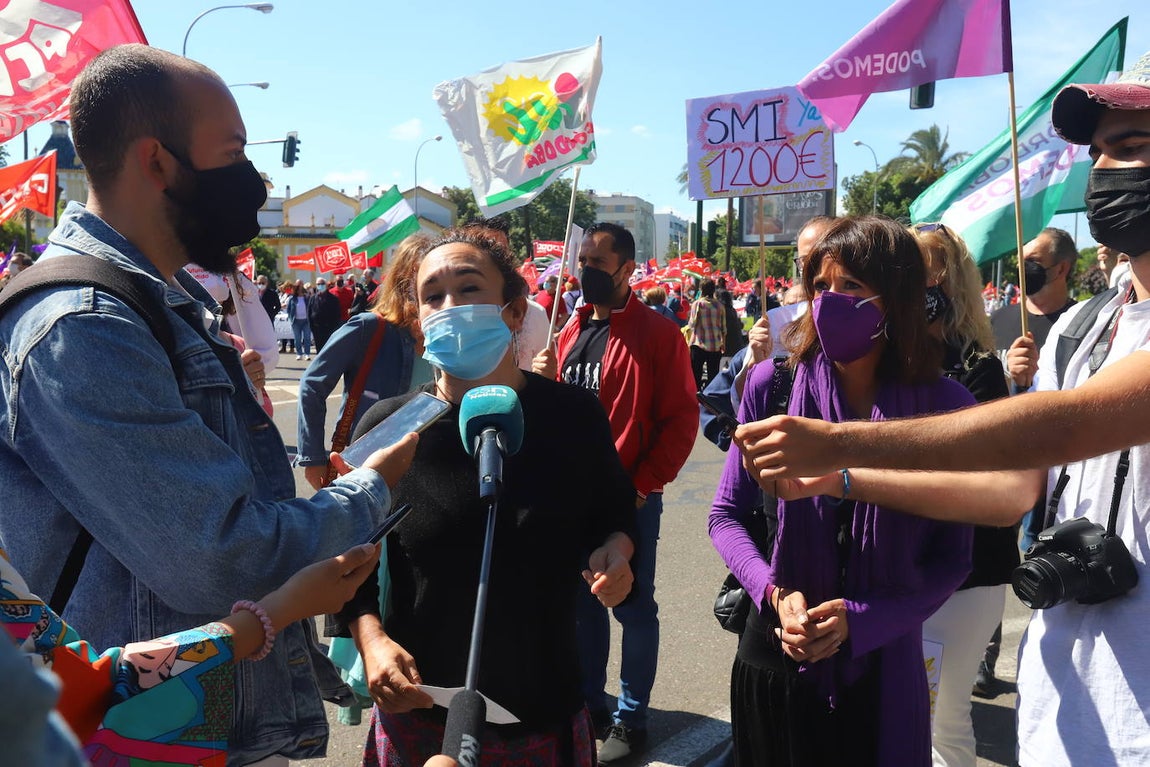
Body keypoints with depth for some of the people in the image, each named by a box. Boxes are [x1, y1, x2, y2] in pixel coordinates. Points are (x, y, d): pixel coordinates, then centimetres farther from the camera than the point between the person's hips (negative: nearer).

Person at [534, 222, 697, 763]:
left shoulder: (658, 334, -10)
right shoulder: (572, 331, 10)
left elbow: (681, 419, -13)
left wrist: (642, 485, -15)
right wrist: (546, 381, -4)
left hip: (630, 497, -6)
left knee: (634, 608, 8)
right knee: (581, 602, 17)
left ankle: (630, 719, 24)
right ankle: (587, 704, 35)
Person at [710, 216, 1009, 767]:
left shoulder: (944, 406, -9)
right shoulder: (774, 384, -9)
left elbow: (951, 559, -4)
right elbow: (726, 513, -1)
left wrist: (861, 619, -17)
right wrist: (775, 592, -17)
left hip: (881, 669, -1)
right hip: (773, 664, 1)